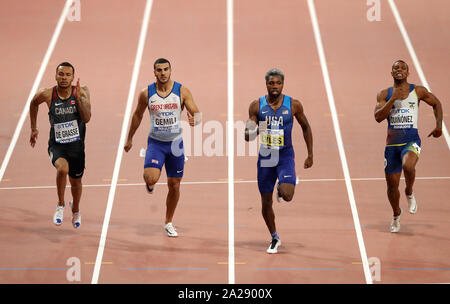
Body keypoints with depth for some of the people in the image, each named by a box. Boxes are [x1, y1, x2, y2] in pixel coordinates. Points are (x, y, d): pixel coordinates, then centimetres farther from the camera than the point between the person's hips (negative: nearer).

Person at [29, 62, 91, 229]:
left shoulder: (81, 92, -10)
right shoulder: (46, 94, -10)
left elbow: (86, 118, -18)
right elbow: (33, 103, 13)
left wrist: (80, 98, -29)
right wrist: (34, 129, 16)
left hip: (76, 145, 2)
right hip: (57, 145, -2)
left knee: (76, 181, 17)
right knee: (62, 168, -32)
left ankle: (75, 210, 50)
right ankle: (61, 205, -7)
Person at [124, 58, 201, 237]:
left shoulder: (182, 91, -6)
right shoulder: (146, 93, -4)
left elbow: (197, 113, -6)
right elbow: (137, 115, 11)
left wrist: (194, 120, -30)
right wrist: (129, 138, 17)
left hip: (175, 143, 1)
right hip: (155, 142, -1)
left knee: (174, 185, 7)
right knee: (151, 178, -25)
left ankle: (169, 223, 26)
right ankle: (149, 182, 16)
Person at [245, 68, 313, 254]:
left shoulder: (293, 105, -6)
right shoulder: (257, 106, -4)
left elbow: (306, 128, 8)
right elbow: (248, 136, 0)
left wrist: (310, 155, 7)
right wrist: (250, 133, -25)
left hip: (285, 155, -2)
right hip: (265, 156, 2)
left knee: (287, 195, -23)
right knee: (266, 202, 7)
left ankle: (283, 187, 16)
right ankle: (274, 238, 29)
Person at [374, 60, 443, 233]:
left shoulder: (418, 91, 3)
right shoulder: (384, 94, 4)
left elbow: (436, 103, 18)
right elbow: (378, 117, -9)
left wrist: (439, 126, 11)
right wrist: (393, 99, -16)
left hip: (411, 141, -2)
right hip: (392, 143, 2)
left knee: (408, 166, -34)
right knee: (392, 184, 7)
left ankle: (409, 193, -2)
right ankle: (396, 215, 35)